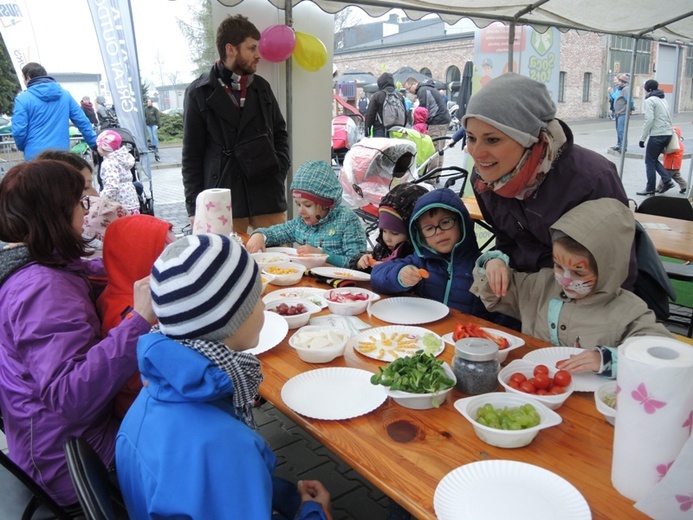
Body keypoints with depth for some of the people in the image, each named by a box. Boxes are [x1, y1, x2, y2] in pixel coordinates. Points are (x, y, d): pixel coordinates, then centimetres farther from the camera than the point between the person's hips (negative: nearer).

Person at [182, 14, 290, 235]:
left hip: (267, 193, 4)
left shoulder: (261, 86, 12)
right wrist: (194, 206, -3)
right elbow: (192, 154, 1)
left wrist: (280, 167, 3)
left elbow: (280, 132, 21)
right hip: (223, 198, -3)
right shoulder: (199, 92, 1)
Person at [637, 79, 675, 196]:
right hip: (668, 134, 8)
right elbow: (668, 118, 17)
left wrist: (642, 138, -13)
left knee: (650, 161, 1)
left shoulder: (649, 101, -7)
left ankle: (650, 189, 5)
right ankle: (667, 180, 5)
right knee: (654, 159, 18)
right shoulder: (663, 100, 18)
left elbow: (649, 120, -15)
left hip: (657, 135, -8)